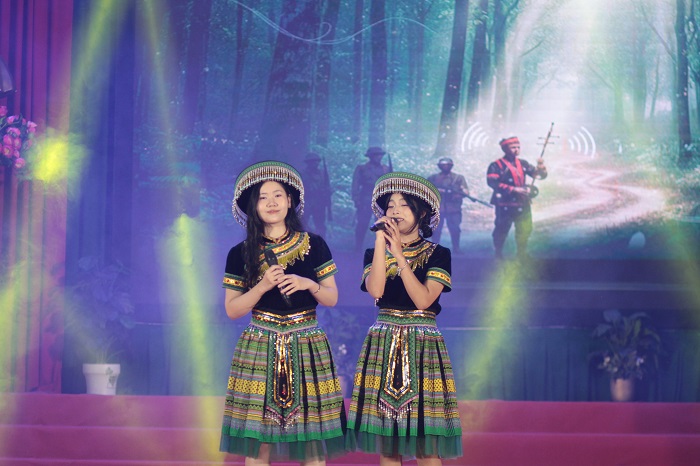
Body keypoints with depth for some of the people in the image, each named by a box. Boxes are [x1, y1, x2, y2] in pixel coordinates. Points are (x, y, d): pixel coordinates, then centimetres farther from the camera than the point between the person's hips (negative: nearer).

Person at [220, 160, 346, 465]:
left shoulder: (314, 245, 5)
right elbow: (232, 310, 2)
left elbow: (332, 298, 8)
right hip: (259, 349, 0)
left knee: (312, 441, -3)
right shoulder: (241, 254, 3)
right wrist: (263, 286, -13)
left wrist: (309, 284, -12)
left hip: (307, 349, 0)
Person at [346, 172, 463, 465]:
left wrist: (399, 255, -12)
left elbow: (423, 299, -12)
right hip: (382, 345, 2)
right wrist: (381, 241, -8)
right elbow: (375, 290, -10)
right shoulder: (375, 253, 11)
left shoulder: (437, 254, 3)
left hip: (423, 345, -2)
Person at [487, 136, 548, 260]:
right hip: (505, 206, -5)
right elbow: (493, 182, -22)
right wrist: (513, 189, -26)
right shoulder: (496, 166, -8)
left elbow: (539, 175, 9)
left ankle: (522, 255, 24)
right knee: (501, 231, 5)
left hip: (522, 204, 5)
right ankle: (498, 255, 22)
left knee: (525, 231, 10)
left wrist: (541, 167, -16)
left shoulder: (522, 164, 9)